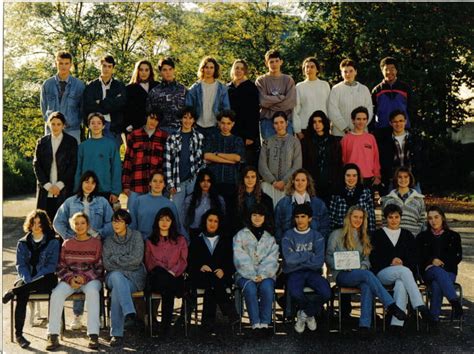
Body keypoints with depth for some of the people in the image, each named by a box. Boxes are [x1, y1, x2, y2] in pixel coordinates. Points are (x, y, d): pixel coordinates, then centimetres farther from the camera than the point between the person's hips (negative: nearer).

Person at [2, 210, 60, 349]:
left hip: (44, 279, -1)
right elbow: (20, 265, 6)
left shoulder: (53, 242, 5)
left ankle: (12, 291, -24)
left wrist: (34, 279, -15)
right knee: (22, 294, -32)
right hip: (26, 278, 1)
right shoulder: (22, 243, 13)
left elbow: (51, 265, -3)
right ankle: (18, 334, -31)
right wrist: (27, 280, -14)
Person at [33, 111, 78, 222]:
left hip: (64, 189, -2)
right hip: (45, 190, 2)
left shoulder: (71, 142, 5)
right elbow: (36, 165, 7)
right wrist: (47, 185, -4)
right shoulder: (42, 142, 12)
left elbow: (73, 165, 0)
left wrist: (59, 185, -8)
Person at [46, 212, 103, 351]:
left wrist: (84, 277, -13)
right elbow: (61, 267, 10)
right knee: (57, 294, -28)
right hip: (70, 279, 2)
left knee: (92, 292, -37)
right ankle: (53, 336, -25)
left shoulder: (96, 243, 5)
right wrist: (70, 278, -10)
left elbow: (99, 267, 3)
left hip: (91, 278, -2)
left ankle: (93, 335, -37)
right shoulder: (67, 244, 12)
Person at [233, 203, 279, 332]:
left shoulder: (270, 238, 17)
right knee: (250, 288, -33)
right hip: (245, 274, -1)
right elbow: (240, 259, -2)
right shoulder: (240, 235, 11)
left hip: (265, 274, 1)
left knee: (267, 287, -32)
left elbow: (271, 260, 4)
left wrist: (262, 275, -14)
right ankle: (255, 324, -29)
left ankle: (265, 323, -27)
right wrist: (252, 276, -14)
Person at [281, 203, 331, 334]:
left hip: (312, 272, 2)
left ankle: (305, 313, 5)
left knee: (326, 293, -28)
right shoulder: (288, 235, 3)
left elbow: (319, 262, -7)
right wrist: (310, 255, -6)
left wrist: (298, 259, -7)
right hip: (294, 273, -1)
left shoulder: (317, 237, 5)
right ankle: (311, 312, 3)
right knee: (295, 293, -35)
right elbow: (289, 259, -14)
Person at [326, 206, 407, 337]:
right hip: (342, 275, -3)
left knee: (367, 286, -36)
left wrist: (363, 266, -5)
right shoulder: (337, 234, 11)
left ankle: (365, 325, -46)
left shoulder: (364, 238, 25)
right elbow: (328, 257, 5)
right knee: (368, 275, -36)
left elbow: (366, 259, 18)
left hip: (360, 273, 3)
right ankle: (391, 306, -43)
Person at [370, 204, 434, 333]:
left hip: (404, 271, 1)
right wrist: (390, 262, -8)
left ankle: (397, 323, -49)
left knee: (401, 284, -37)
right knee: (404, 271, -37)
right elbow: (373, 258, 7)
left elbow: (414, 258, 14)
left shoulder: (407, 235, 21)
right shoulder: (378, 235, 15)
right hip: (383, 273, -1)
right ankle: (421, 307, -44)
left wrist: (403, 263, -7)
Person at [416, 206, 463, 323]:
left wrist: (442, 262, -6)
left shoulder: (453, 236, 16)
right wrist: (432, 261, -8)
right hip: (429, 271, 0)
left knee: (436, 284, -37)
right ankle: (455, 302, -53)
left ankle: (434, 318, -40)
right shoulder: (422, 237, 18)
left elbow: (458, 257, 8)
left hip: (448, 270, 0)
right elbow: (419, 257, 10)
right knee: (439, 272, -39)